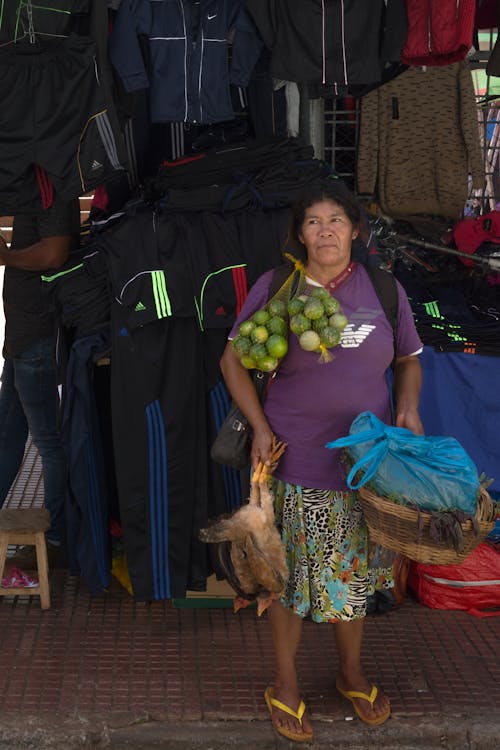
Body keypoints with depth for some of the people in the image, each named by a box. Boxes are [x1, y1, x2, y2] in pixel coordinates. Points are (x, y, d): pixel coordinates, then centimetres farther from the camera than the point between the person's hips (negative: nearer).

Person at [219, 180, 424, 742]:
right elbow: (233, 361, 0)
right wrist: (261, 427, -9)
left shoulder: (382, 288, 3)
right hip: (295, 466, -2)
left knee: (354, 571, 14)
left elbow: (408, 360, 15)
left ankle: (351, 673, 37)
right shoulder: (275, 287, -4)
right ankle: (285, 685, 26)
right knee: (291, 576, 6)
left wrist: (408, 408, -3)